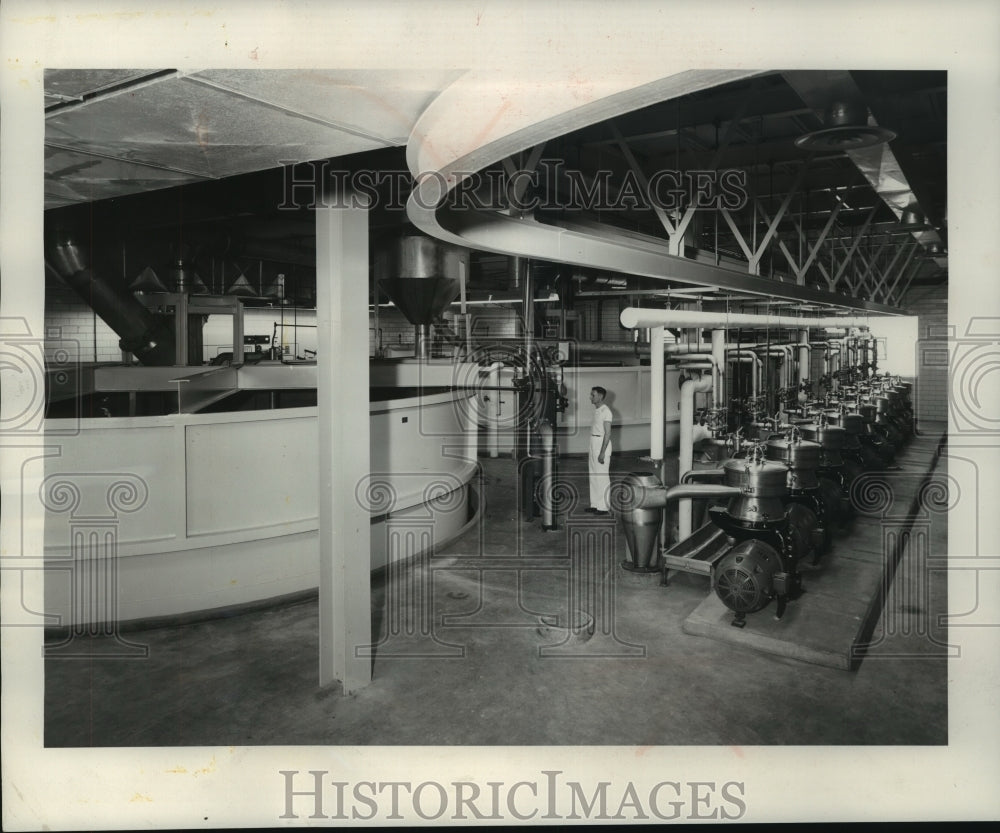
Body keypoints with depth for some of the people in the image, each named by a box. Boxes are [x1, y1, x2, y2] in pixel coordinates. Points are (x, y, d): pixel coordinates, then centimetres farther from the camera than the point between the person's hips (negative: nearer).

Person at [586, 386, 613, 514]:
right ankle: (595, 504, 19)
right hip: (593, 445, 9)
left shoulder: (605, 411, -13)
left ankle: (603, 507, 2)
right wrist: (591, 451, 18)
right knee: (593, 476, 11)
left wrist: (602, 452, -21)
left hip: (602, 445, -9)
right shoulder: (596, 410, 13)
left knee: (602, 477, -4)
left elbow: (608, 433, -17)